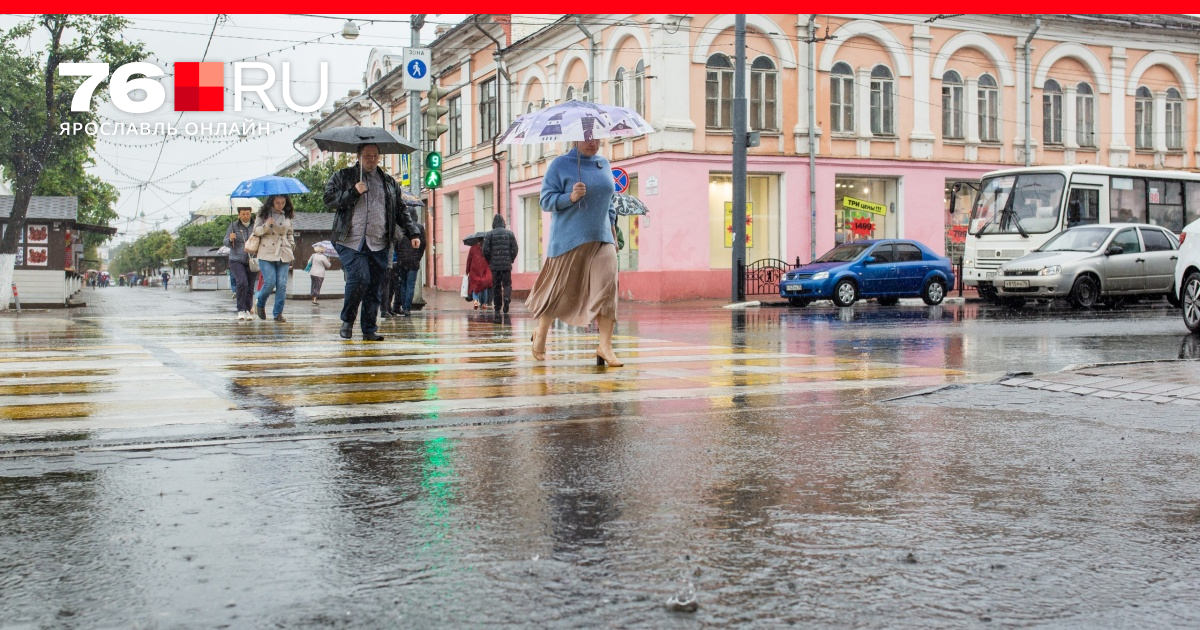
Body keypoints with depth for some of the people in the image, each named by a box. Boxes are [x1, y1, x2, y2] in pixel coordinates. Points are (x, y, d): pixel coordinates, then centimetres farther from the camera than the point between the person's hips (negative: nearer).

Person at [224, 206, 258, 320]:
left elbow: (262, 242, 11)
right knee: (242, 282, -20)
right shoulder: (233, 226, 3)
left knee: (250, 287, 1)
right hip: (237, 260, -2)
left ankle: (247, 311, 16)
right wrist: (230, 239, -18)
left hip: (251, 261, 2)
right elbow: (225, 242, 3)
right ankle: (240, 310, -12)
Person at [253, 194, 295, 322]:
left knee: (282, 284, -4)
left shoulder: (287, 216, 13)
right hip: (267, 254, -3)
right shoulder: (264, 214, 3)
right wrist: (266, 225, -19)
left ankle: (278, 313, 4)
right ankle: (260, 303, 16)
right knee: (270, 283, -12)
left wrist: (292, 246, 13)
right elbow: (256, 230, -1)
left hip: (284, 255, 3)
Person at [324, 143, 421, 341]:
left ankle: (369, 329, 10)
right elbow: (329, 200, 0)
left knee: (374, 287, 1)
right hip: (351, 242, -3)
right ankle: (347, 320, 4)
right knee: (359, 278, -18)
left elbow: (401, 212, 19)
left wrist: (412, 234, 8)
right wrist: (353, 192, -11)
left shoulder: (389, 182, 18)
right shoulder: (342, 177, 10)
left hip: (379, 245, 3)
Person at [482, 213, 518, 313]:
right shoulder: (510, 233, 3)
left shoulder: (489, 234, -1)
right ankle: (507, 298, -22)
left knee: (496, 286, 7)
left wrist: (489, 261, 10)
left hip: (494, 265, 0)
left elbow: (485, 250, -5)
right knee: (507, 284, 6)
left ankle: (497, 308, 8)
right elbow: (514, 249, 0)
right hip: (507, 264, 0)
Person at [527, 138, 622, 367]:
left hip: (601, 238, 4)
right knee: (560, 290, 5)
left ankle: (605, 346, -13)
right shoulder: (560, 165, -2)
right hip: (569, 240, -4)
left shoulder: (604, 164, 14)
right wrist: (570, 197, -21)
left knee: (607, 284, -13)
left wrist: (612, 226, 18)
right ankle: (540, 335, 29)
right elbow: (546, 201, -5)